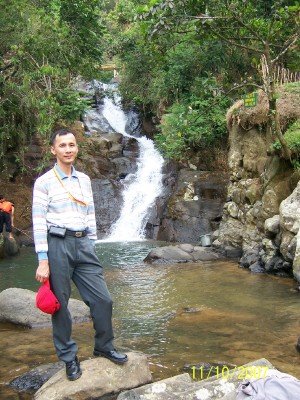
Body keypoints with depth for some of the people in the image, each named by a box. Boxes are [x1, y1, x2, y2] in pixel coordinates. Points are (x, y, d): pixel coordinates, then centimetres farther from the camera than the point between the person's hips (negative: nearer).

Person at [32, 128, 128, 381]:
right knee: (60, 304, 5)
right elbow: (39, 223, -8)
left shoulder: (84, 180, 11)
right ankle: (69, 357, 20)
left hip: (83, 244, 5)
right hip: (57, 245, -4)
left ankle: (104, 347, 26)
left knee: (102, 299, 5)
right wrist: (43, 261, -13)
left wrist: (92, 249, 13)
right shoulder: (44, 182, -4)